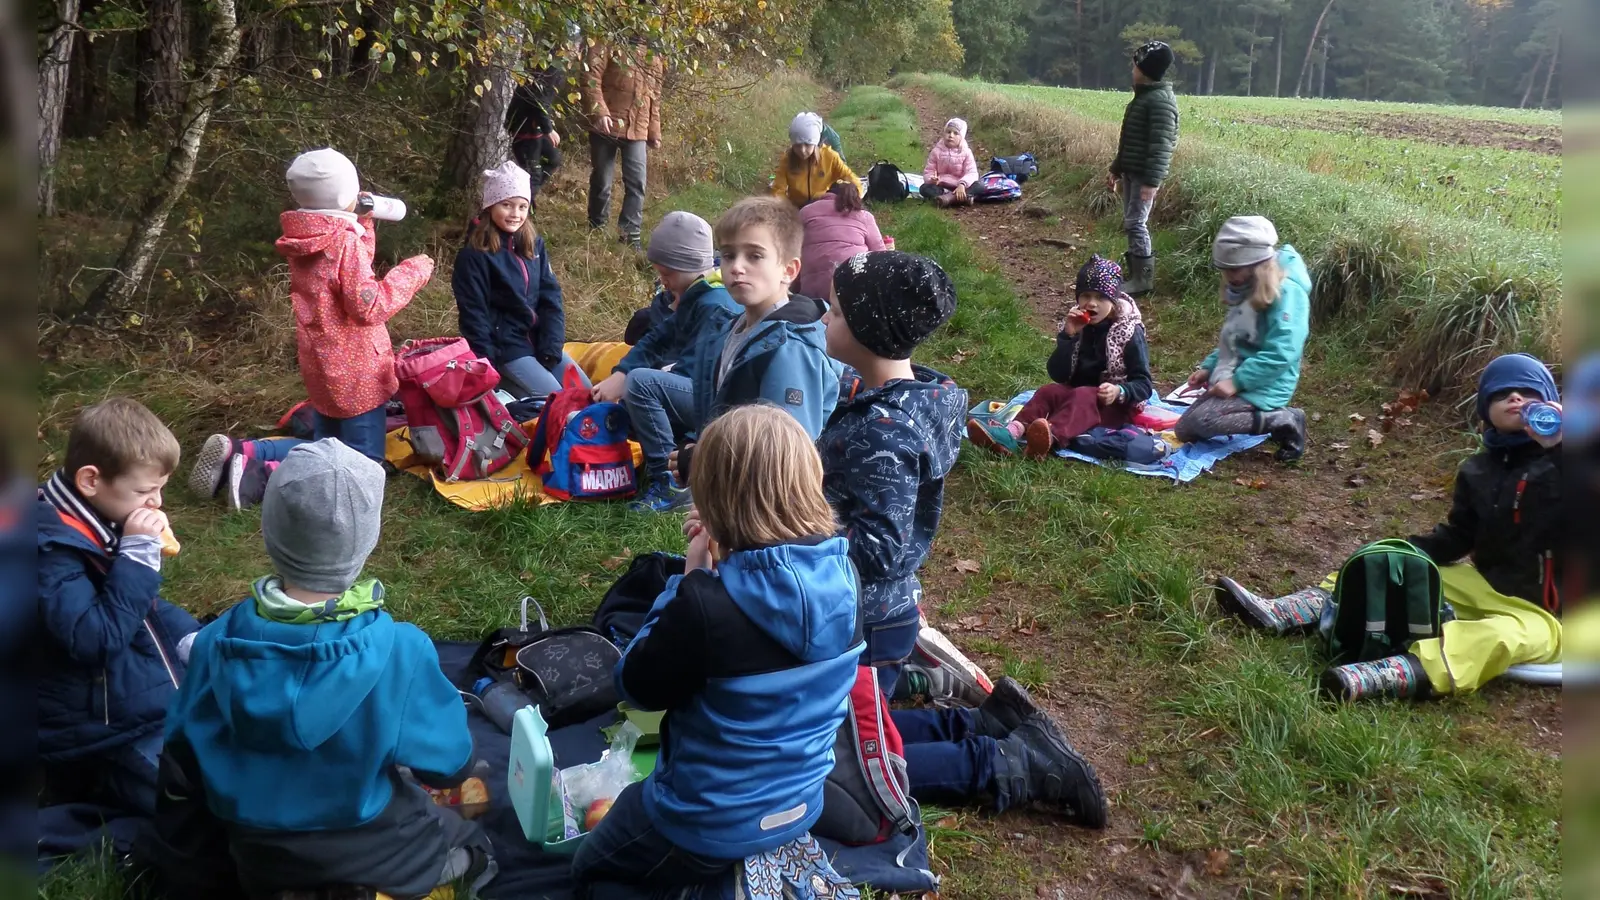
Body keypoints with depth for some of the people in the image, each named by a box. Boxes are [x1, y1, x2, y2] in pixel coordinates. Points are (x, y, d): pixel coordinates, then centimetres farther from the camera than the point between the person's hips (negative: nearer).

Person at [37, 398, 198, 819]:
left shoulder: (97, 522, 5)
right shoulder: (51, 550, -24)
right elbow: (96, 640, -31)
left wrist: (190, 638, 2)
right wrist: (138, 556, -30)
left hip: (157, 701, 9)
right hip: (106, 739, -9)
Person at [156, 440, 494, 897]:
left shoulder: (217, 642, -19)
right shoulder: (400, 652, -29)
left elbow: (181, 772, -7)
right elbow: (450, 766, -14)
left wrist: (242, 816, 13)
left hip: (256, 861, 3)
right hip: (369, 854, -2)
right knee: (473, 848, 28)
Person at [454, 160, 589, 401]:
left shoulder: (535, 245, 7)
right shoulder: (474, 255, -12)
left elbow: (551, 298, 3)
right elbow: (473, 314, -12)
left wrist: (551, 349, -8)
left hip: (541, 339, 7)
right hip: (504, 346, -7)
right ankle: (504, 382, 6)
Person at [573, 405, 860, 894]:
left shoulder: (706, 603, -32)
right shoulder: (840, 573, -13)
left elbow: (636, 687, -14)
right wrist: (722, 562, -7)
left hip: (708, 830, -6)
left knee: (589, 870, 25)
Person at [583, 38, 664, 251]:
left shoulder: (654, 58, 16)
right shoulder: (610, 45, -1)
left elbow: (655, 98, 20)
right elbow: (591, 77, -11)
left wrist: (655, 133, 17)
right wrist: (599, 111, -24)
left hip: (637, 131, 4)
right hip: (607, 126, -4)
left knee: (637, 182, -3)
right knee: (602, 180, 6)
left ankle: (630, 233, 3)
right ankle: (597, 229, 21)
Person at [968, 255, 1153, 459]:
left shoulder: (1129, 333, -7)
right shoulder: (1078, 326, 5)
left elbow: (1144, 385, -10)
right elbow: (1058, 375, -3)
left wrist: (1119, 391, -33)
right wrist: (1068, 336, -17)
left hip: (1115, 406, -5)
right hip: (1078, 394, 5)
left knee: (1082, 396, -35)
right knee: (1049, 391, -23)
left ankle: (1050, 438, -68)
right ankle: (1012, 433, -53)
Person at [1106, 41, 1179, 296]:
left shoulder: (1161, 100, -16)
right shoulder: (1142, 96, 16)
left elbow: (1161, 144, -23)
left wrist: (1152, 181, -29)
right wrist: (1116, 169, 23)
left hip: (1145, 175, -10)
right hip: (1131, 172, 10)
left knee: (1136, 223, -9)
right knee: (1131, 223, 12)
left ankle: (1143, 279, -2)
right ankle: (1135, 275, 19)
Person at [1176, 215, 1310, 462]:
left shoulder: (1286, 292, -19)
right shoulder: (1246, 290, 10)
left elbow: (1280, 354, -27)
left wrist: (1237, 381, -26)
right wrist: (1209, 368, 8)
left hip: (1263, 386, -10)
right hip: (1233, 380, 10)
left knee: (1198, 421, -28)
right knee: (1185, 432, 6)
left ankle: (1285, 421, -13)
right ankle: (1270, 417, 10)